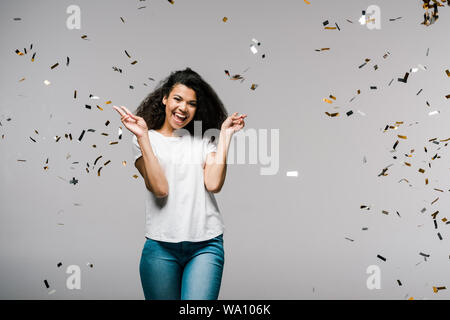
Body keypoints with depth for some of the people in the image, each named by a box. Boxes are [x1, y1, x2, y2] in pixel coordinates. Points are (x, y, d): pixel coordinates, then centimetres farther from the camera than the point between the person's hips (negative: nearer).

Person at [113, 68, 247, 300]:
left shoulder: (205, 140, 12)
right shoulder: (146, 140, 6)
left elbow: (213, 184, -5)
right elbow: (160, 189, -9)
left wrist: (225, 135, -2)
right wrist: (143, 136, -11)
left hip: (206, 245, 1)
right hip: (161, 246, 0)